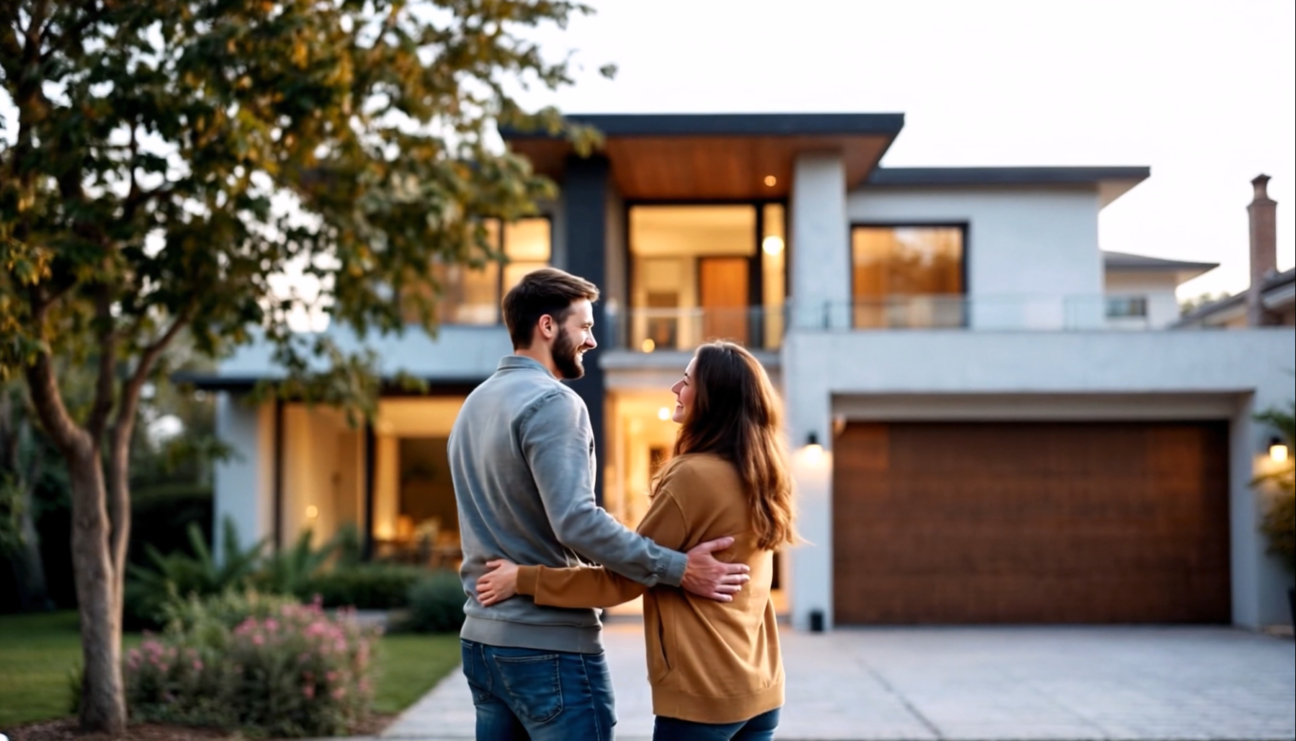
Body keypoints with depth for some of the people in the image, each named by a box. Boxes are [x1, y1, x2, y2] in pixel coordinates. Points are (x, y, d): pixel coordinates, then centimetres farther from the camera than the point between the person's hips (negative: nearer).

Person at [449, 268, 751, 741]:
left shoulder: (475, 404, 14)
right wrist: (677, 569, -24)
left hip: (482, 636, 9)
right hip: (548, 646, -9)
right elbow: (576, 521, -25)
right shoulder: (552, 402, -15)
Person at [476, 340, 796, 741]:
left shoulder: (694, 476, -16)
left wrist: (523, 579, -9)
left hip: (702, 691, -8)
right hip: (760, 687, 8)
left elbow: (623, 579, -13)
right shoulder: (758, 478, 7)